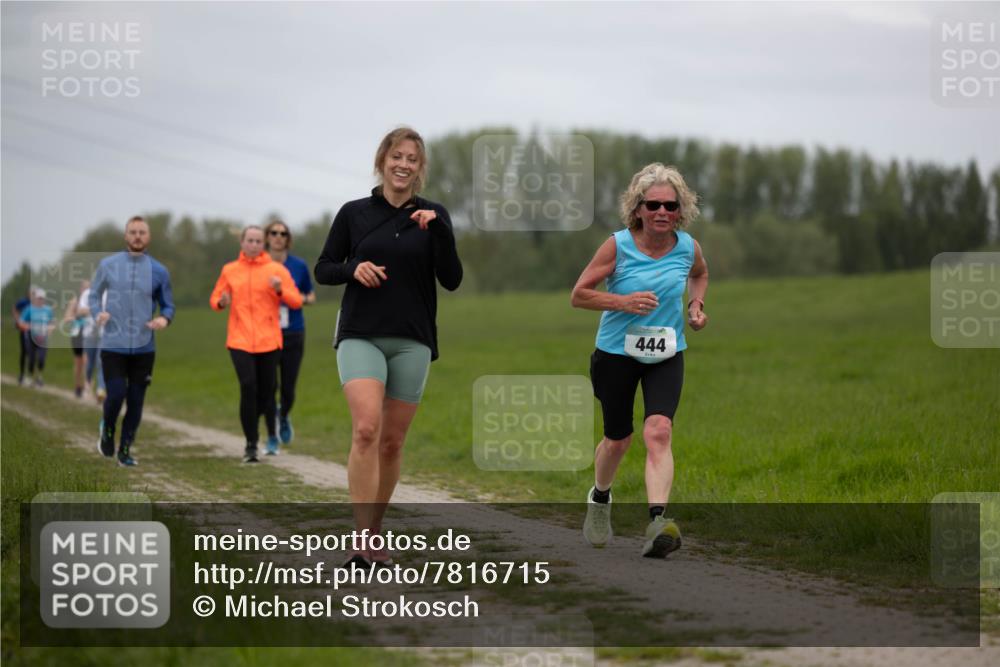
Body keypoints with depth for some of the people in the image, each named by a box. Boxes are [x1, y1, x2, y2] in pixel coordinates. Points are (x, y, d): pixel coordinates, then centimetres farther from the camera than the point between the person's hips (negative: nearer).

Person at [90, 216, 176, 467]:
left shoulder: (159, 271, 3)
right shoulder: (108, 265, 1)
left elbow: (167, 305, 10)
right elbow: (94, 294, 10)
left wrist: (164, 318, -13)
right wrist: (98, 313, -11)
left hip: (144, 347, 1)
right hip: (113, 345, -1)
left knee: (136, 401, 3)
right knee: (116, 395, -10)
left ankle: (125, 450, 17)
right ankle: (107, 430, 22)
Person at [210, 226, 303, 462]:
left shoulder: (277, 270, 3)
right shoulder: (229, 270, 8)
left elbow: (296, 301, 0)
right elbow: (215, 299, 15)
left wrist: (280, 290, -19)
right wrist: (221, 302, -9)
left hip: (268, 340, 0)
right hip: (240, 340, 0)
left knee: (266, 390, 5)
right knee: (248, 387, -13)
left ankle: (272, 433, 33)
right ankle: (251, 444, -6)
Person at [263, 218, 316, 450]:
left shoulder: (299, 266, 3)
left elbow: (310, 296, 13)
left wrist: (302, 299, -8)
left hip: (293, 335, 1)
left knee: (289, 388, 1)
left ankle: (284, 416, 35)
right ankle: (271, 436, 13)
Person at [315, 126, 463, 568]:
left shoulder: (432, 215, 7)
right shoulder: (354, 213, 5)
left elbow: (451, 280, -1)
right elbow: (323, 269, 9)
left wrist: (438, 229, -13)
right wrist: (353, 269, -11)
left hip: (412, 340, 2)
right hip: (361, 335, -2)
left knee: (392, 441, 5)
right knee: (366, 429, -20)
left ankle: (374, 536, 20)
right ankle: (363, 541, -23)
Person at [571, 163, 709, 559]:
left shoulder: (688, 247, -3)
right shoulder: (618, 246, -13)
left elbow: (700, 274, 22)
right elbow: (579, 294, -9)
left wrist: (696, 304, 4)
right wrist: (623, 302, -23)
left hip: (666, 356, 1)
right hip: (616, 352, -1)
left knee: (658, 431, -20)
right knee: (618, 439, 10)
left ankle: (657, 523, -31)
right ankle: (600, 498, 42)